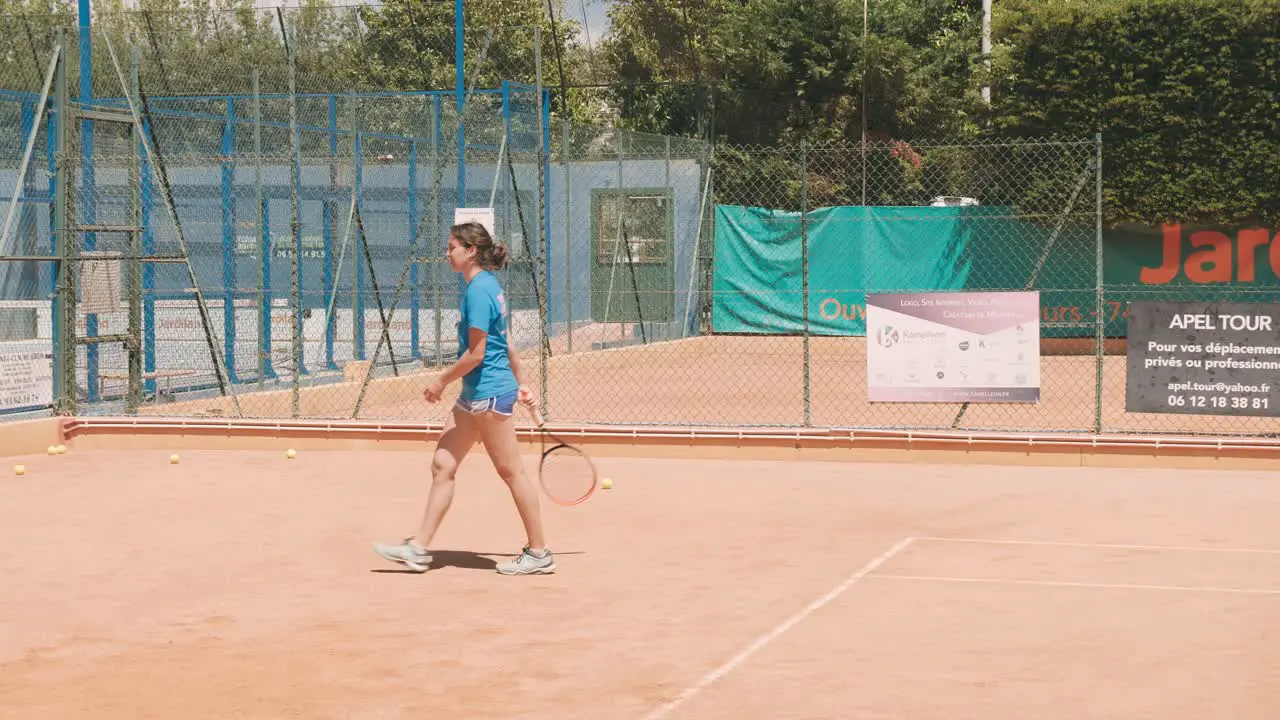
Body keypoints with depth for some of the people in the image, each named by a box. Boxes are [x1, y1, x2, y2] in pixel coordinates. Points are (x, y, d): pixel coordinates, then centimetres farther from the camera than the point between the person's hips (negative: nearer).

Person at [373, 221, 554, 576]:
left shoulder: (478, 290, -17)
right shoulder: (486, 286, 13)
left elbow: (475, 353, -19)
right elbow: (504, 344, 19)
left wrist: (442, 382, -10)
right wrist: (522, 383, 24)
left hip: (490, 392, -10)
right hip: (473, 395, 10)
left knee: (511, 471, -1)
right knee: (442, 465, 7)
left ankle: (539, 553, 9)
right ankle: (418, 549, 9)